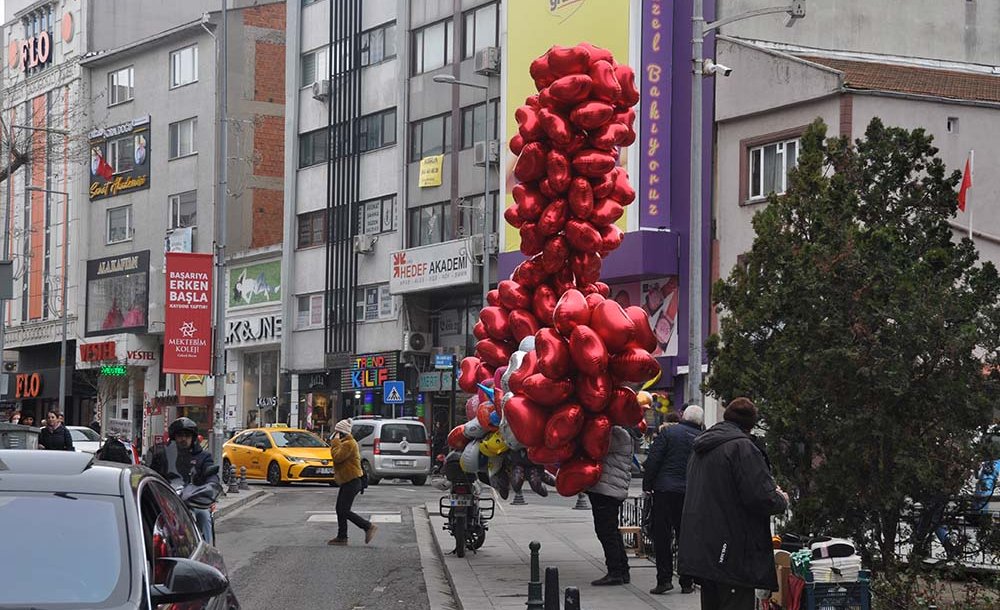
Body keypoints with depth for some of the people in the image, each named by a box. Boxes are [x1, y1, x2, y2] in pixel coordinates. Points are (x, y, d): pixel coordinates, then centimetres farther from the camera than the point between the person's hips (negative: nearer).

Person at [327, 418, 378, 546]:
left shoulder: (349, 444, -17)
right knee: (340, 510, 11)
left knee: (344, 511, -11)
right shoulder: (345, 443, 18)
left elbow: (337, 457, -25)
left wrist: (335, 442, -17)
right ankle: (341, 537, 14)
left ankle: (369, 527, -6)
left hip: (352, 482, -11)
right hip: (346, 482, 11)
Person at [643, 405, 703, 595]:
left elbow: (653, 460, -8)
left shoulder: (668, 432, -2)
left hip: (665, 491, -3)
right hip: (692, 494, 3)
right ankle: (687, 582, 11)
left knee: (662, 536, 2)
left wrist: (647, 484, -1)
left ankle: (664, 578, -4)